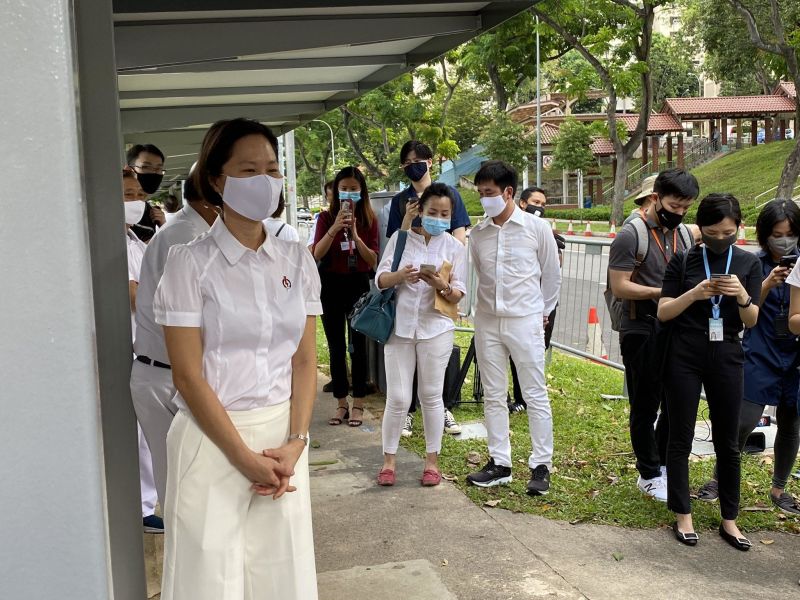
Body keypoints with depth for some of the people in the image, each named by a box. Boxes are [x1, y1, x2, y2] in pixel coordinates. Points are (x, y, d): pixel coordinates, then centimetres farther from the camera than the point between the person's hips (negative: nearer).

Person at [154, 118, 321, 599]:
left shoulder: (297, 260, 4)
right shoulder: (191, 263, -8)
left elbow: (305, 360, 5)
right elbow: (188, 375, -11)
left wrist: (295, 441, -7)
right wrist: (246, 458, -12)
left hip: (284, 435, 4)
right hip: (213, 437, -3)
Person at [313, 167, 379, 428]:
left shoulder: (369, 219, 1)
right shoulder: (326, 217, 1)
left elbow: (373, 261, -5)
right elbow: (317, 253, -11)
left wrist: (355, 235, -18)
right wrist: (335, 228, -24)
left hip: (359, 285, -1)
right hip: (331, 285, 1)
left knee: (358, 345, 1)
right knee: (336, 347, 6)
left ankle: (358, 404, 10)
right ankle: (341, 403, 16)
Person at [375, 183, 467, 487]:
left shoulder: (455, 247, 2)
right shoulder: (400, 238, 2)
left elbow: (458, 296, 0)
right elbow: (380, 279, -1)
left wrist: (442, 286, -22)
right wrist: (399, 275, -23)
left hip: (435, 328, 0)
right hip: (399, 326, 0)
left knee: (431, 396, 8)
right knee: (398, 398, 1)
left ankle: (432, 460, 21)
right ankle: (389, 459, 17)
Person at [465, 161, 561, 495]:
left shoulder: (536, 228, -5)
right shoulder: (478, 233, 4)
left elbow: (552, 275, 4)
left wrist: (542, 312, 9)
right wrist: (489, 305, 10)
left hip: (525, 321, -4)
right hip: (487, 322, 4)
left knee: (536, 395, 1)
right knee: (493, 396, 9)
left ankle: (541, 466, 9)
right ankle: (499, 464, 19)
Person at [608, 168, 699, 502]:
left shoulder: (685, 235, 10)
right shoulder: (632, 235, -11)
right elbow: (619, 287, -16)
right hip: (642, 333, -6)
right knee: (646, 407, 5)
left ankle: (663, 465, 30)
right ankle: (650, 475, 19)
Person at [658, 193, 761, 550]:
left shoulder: (748, 264, 3)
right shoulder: (683, 261, -2)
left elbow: (751, 322, 1)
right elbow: (663, 313, -4)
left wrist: (743, 296, -20)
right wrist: (694, 294, -21)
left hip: (726, 358, 2)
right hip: (685, 357, -1)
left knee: (728, 443, 8)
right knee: (681, 439, 4)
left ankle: (729, 519, 20)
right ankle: (682, 516, 16)